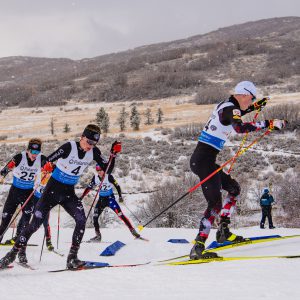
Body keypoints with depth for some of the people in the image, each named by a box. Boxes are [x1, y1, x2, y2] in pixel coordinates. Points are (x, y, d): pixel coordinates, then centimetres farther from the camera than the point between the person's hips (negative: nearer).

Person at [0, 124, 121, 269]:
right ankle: (12, 254, 8)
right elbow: (47, 161, -20)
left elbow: (107, 170, 0)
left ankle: (72, 258, -16)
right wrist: (46, 166, -43)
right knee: (35, 224, -6)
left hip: (69, 193, 4)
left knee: (81, 219, -21)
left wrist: (113, 154, -16)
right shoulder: (69, 147, -20)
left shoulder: (94, 152, -5)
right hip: (53, 189, -4)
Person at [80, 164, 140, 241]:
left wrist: (120, 196, -22)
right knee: (95, 217, -4)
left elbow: (117, 186, -13)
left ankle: (132, 230, -17)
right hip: (101, 199, 5)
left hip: (110, 198, -5)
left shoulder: (109, 177, -15)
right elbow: (89, 188, 8)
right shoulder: (95, 178, -2)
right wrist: (81, 197, 5)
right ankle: (98, 235, 8)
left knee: (119, 213, -18)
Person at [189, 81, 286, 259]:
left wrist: (254, 107, 44)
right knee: (215, 203, -15)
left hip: (203, 160, 10)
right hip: (204, 160, -10)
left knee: (234, 188, 22)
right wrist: (268, 124, -29)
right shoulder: (230, 108, -13)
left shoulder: (225, 105, 15)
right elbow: (239, 127, -33)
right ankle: (198, 248, -20)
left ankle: (223, 232, 18)